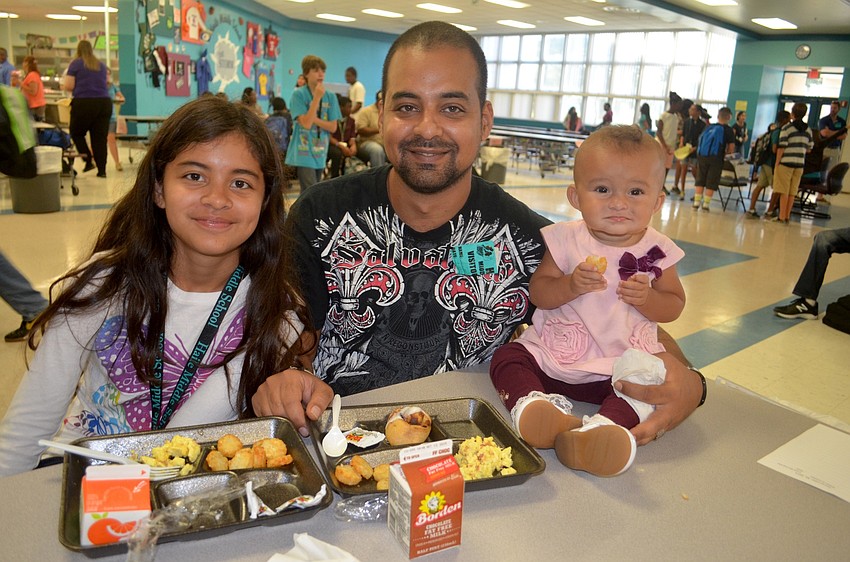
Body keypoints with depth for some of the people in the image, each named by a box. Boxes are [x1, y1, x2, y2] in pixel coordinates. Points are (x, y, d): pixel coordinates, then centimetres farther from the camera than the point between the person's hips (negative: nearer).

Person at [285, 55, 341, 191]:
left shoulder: (330, 97, 6)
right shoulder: (298, 94, -7)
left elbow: (333, 127, 2)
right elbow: (306, 123, -17)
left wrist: (313, 118, -11)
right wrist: (317, 97, -17)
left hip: (320, 153, 5)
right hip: (303, 153, -5)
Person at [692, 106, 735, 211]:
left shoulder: (708, 127, 9)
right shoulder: (728, 130, -2)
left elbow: (701, 139, 12)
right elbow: (731, 148, -4)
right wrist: (725, 152, 15)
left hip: (701, 155, 3)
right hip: (716, 158, -3)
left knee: (699, 180, 10)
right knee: (711, 182, 4)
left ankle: (696, 203, 9)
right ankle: (706, 204, 5)